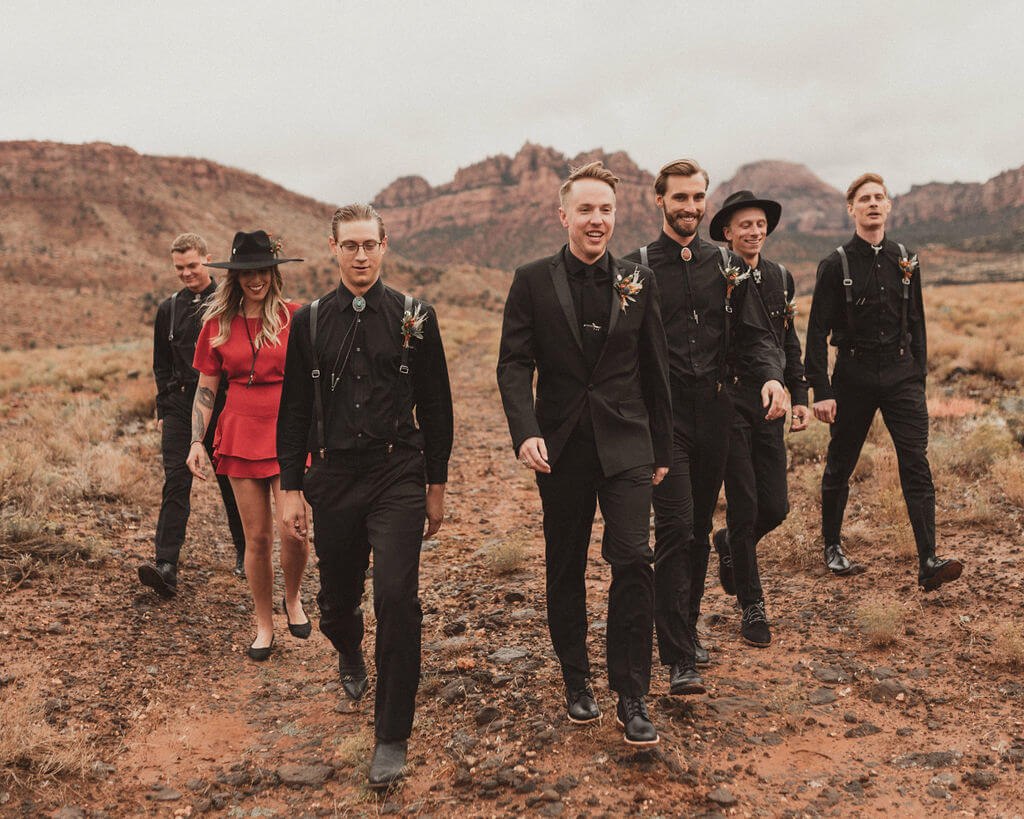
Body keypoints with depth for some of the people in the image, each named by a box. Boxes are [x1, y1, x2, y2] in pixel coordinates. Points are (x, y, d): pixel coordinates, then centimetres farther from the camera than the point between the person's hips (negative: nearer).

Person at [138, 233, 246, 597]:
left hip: (222, 405, -2)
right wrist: (163, 410, 11)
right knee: (176, 482, -8)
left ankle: (245, 552, 26)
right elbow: (161, 365, 18)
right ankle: (166, 566, -14)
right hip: (180, 406, 3)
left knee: (232, 482, 7)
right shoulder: (168, 309, 12)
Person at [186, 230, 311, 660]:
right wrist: (196, 441, 1)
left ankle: (292, 597, 23)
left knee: (295, 531, -9)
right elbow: (206, 388, 9)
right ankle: (264, 624, 22)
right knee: (257, 538, 4)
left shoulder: (294, 316, -1)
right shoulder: (217, 324, 4)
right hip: (241, 434, 1)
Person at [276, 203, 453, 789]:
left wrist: (436, 485, 5)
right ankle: (351, 655, 51)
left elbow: (436, 406, 5)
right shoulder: (311, 321, 5)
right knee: (337, 601, 13)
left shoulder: (415, 317, 1)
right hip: (333, 477, 2)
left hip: (397, 477, -2)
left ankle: (393, 738, 1)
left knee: (397, 598, -13)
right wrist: (291, 488, 5)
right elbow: (294, 411, 8)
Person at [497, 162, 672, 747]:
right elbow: (514, 364, -4)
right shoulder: (533, 282, 1)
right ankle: (577, 682, 29)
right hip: (561, 448, 0)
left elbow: (656, 369, 10)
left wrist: (663, 449, 11)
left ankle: (632, 697, 2)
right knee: (566, 568, 10)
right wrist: (526, 433, -20)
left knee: (633, 561, -10)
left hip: (626, 443, 0)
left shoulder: (639, 281, 5)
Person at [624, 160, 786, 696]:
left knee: (700, 527, 13)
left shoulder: (726, 265, 11)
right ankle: (679, 659, -7)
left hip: (714, 410, 4)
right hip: (663, 412, -4)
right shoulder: (637, 267, 1)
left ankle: (686, 627, 31)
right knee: (676, 527, -11)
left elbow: (755, 332, 9)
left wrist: (771, 376, -11)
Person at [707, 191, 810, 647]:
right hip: (727, 403, -5)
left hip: (769, 407, 5)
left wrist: (800, 396, 11)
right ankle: (751, 606, 12)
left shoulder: (781, 279, 13)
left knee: (775, 507, 4)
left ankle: (730, 543, 38)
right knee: (744, 506, -3)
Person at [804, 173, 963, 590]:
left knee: (916, 465, -9)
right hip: (854, 377, -2)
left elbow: (915, 323, 16)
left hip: (901, 375, 2)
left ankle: (928, 563, -11)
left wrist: (919, 378, 12)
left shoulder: (906, 261, 9)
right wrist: (821, 391, -11)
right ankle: (832, 547, 28)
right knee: (840, 466, 9)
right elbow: (818, 331, -5)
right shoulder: (836, 265, -3)